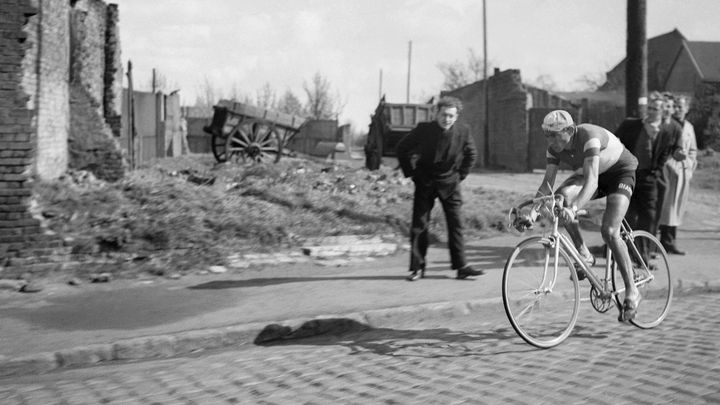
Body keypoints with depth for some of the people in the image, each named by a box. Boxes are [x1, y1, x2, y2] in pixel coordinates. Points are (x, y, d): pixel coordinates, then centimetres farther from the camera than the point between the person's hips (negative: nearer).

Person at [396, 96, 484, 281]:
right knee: (419, 226, -1)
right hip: (425, 183, -1)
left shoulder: (463, 132, -7)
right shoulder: (423, 130, -12)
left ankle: (461, 266, 3)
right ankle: (417, 268, 7)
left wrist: (461, 174, 6)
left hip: (449, 184, 1)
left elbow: (471, 154, 12)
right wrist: (411, 172, 0)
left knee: (456, 224, -2)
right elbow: (401, 148, 1)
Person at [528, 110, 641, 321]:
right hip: (589, 174, 6)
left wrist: (574, 208, -59)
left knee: (609, 232, -21)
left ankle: (631, 291, -7)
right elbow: (547, 184, -16)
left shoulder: (588, 136, -35)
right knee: (561, 197, -25)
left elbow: (592, 181, -45)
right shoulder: (554, 149, -15)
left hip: (621, 171, -6)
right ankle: (584, 255, -11)